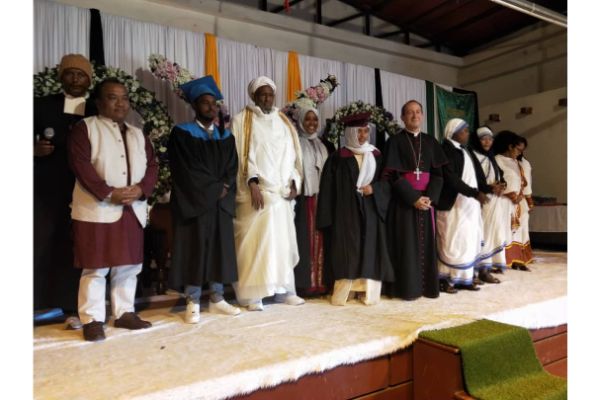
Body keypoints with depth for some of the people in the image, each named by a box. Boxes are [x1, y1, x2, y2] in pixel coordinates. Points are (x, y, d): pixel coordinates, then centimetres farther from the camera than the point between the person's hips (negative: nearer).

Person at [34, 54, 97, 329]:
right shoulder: (42, 105, 8)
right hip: (45, 189, 0)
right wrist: (34, 149, -11)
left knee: (75, 249, 4)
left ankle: (72, 308, 12)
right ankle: (36, 304, 9)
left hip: (81, 192, 0)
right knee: (39, 245, -2)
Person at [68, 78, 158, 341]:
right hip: (97, 209, -5)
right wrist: (108, 193, -18)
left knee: (128, 266, 11)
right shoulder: (85, 128, 1)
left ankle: (124, 313, 23)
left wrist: (141, 188, -9)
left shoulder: (138, 134, 17)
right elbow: (80, 164, -11)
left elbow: (152, 165, 10)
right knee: (95, 267, -1)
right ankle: (92, 319, 10)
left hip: (133, 210, 6)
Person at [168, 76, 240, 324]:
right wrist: (213, 189, -11)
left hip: (221, 203, 5)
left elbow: (232, 168, 7)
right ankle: (193, 303, 7)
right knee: (195, 249, -2)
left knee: (221, 248, 6)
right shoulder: (182, 133, -1)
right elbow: (185, 170, -10)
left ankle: (217, 299, 16)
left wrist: (224, 188, -11)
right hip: (194, 202, -5)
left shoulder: (226, 135, 13)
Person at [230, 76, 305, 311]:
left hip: (281, 192, 5)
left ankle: (282, 288, 15)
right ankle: (252, 294, 0)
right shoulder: (242, 121, 2)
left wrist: (293, 182, 0)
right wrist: (253, 183, -18)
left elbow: (292, 154, 14)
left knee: (282, 240, 6)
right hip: (256, 191, -5)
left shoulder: (284, 122, 16)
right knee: (255, 240, -6)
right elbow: (241, 155, -7)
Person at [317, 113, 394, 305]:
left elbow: (388, 181, 10)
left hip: (371, 212, 3)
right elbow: (328, 188, -3)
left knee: (370, 250, 2)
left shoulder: (377, 156, 11)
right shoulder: (338, 157, 0)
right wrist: (328, 216, -9)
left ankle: (368, 291, 9)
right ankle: (343, 292, 2)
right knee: (347, 250, -4)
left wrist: (374, 188, -11)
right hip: (346, 212, -3)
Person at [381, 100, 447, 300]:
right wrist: (413, 198, -16)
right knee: (406, 244, -2)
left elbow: (438, 173, 6)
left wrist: (429, 197, -10)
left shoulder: (430, 142, 11)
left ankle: (427, 285, 17)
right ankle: (406, 287, 7)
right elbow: (392, 175, -9)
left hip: (426, 198, 4)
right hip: (403, 200, -4)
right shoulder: (395, 141, -2)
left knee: (426, 243, 7)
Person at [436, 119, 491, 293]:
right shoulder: (446, 150, -11)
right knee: (453, 242, -4)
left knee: (469, 241, 9)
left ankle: (464, 278, 15)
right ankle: (446, 279, 5)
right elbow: (451, 179, -20)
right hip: (454, 205, -8)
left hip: (469, 204, 9)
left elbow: (476, 174, 17)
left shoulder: (466, 151, 15)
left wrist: (488, 188, 1)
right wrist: (475, 193, -23)